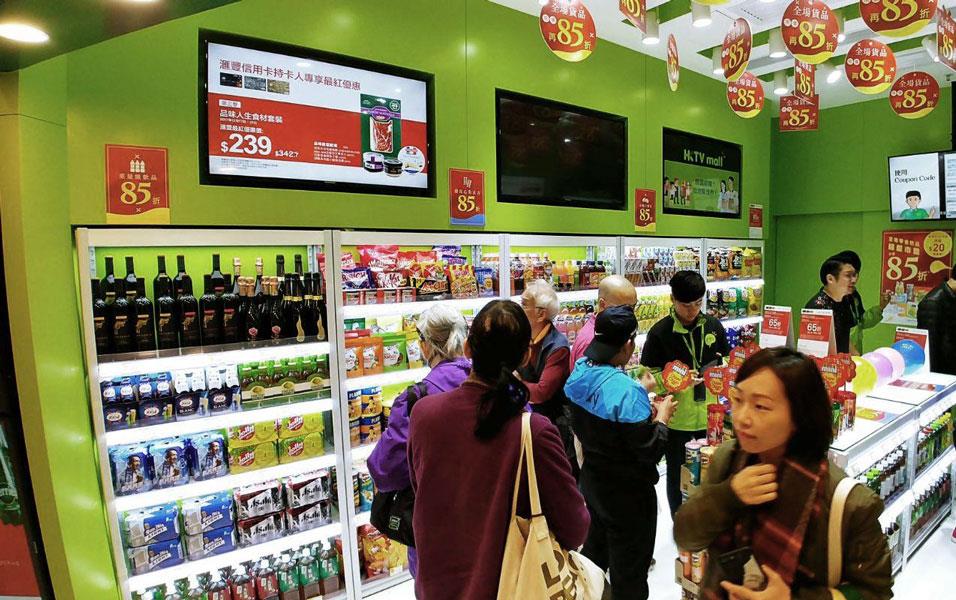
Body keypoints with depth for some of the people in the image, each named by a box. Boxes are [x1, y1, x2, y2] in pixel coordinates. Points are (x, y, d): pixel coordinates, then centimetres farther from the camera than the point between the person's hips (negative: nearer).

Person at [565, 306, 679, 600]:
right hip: (627, 493, -7)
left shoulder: (579, 373, -8)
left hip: (591, 479, 7)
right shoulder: (626, 390, -32)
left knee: (595, 549, 28)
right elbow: (651, 452, -24)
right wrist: (662, 415, -9)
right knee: (629, 568, 15)